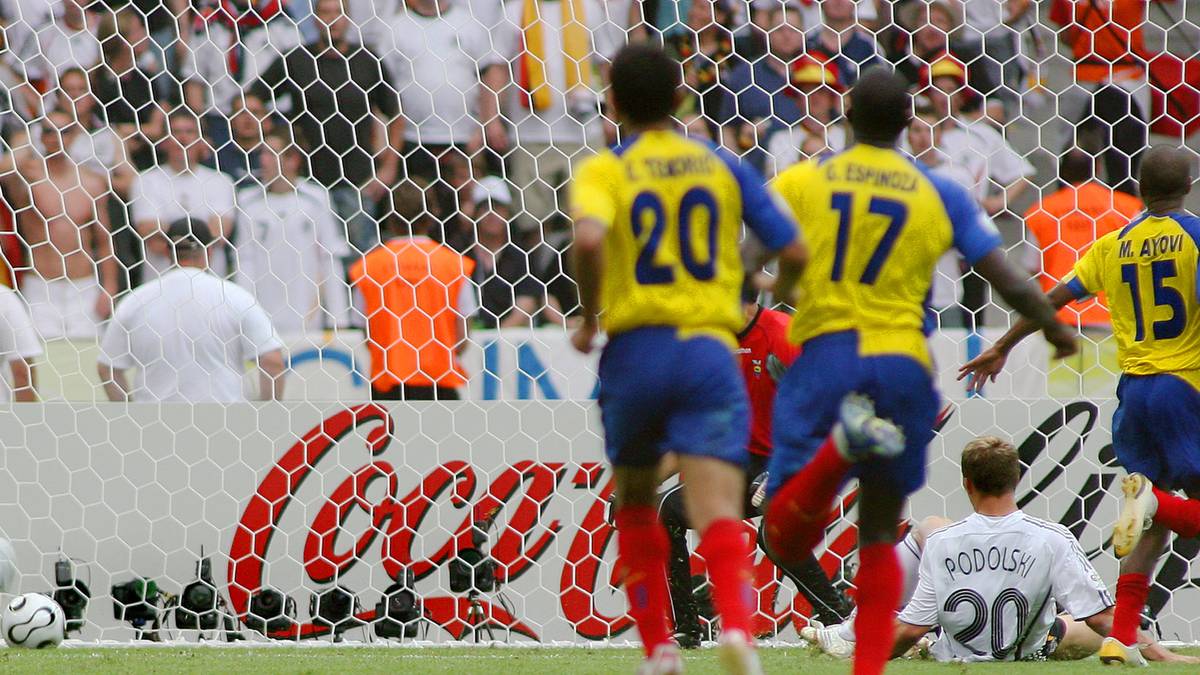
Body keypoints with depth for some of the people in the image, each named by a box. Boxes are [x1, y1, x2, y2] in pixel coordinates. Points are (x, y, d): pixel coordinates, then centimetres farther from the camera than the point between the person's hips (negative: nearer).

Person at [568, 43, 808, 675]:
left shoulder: (603, 171, 1)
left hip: (634, 351, -1)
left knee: (635, 504, 22)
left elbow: (589, 238, -21)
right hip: (711, 348, 1)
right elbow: (794, 253, 7)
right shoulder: (722, 166, 10)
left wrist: (589, 317, -6)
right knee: (718, 513, -11)